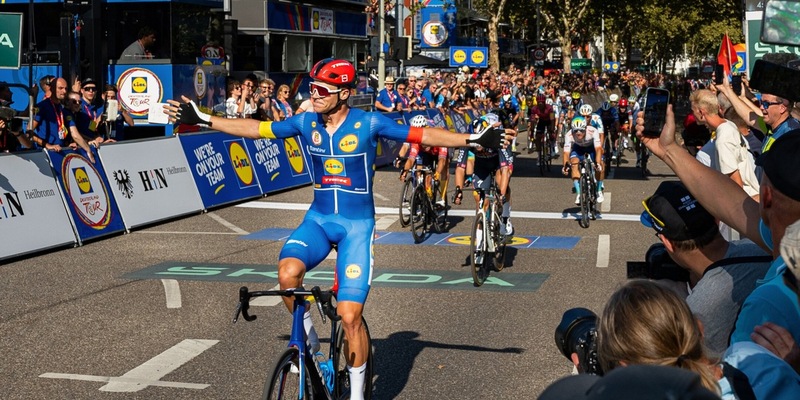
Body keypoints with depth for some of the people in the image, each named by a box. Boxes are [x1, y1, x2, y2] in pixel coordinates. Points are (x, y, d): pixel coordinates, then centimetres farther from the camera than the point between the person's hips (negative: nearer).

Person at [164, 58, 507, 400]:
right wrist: (203, 120, 4)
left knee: (349, 316, -9)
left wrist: (474, 140, -20)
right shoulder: (306, 122, -1)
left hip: (357, 225, -3)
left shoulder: (369, 124, -11)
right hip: (318, 219, 3)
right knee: (288, 271, -29)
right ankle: (308, 339, -1)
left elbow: (424, 135, -12)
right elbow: (255, 129, 6)